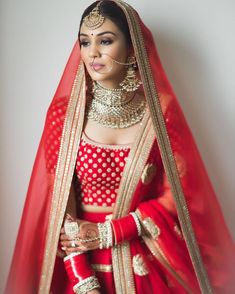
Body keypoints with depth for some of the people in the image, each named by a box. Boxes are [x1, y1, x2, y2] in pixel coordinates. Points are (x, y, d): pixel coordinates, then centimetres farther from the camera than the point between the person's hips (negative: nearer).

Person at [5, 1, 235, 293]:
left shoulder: (161, 110, -9)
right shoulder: (64, 112, -10)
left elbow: (177, 195, -8)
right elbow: (59, 202, -11)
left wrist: (108, 232, -15)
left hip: (147, 263, 1)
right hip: (84, 264, 0)